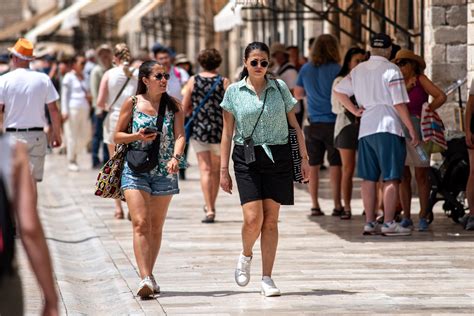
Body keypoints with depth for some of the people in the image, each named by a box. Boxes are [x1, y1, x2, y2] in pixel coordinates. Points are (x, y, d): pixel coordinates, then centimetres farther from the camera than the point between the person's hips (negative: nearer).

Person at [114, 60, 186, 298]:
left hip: (164, 172, 2)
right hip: (135, 169, -2)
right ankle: (145, 278, -20)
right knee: (140, 223, -14)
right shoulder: (132, 103, 0)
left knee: (156, 226, 9)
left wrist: (175, 157, -26)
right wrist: (137, 137, -15)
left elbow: (180, 135, -7)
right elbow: (117, 136, 5)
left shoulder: (173, 106, 3)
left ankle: (148, 275, 21)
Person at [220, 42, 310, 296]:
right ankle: (245, 256, 19)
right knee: (253, 218, -12)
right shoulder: (234, 92, 4)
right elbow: (227, 132, 6)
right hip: (247, 159, -1)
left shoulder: (280, 88, 6)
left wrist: (304, 157, 6)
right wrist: (223, 168, 3)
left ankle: (267, 278, 8)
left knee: (270, 220, 1)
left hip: (278, 158, 1)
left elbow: (294, 125, 12)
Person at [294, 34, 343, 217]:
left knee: (314, 165, 9)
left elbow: (297, 94, 14)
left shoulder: (306, 69, 5)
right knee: (335, 164, 1)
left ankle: (315, 205, 10)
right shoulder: (336, 69, -9)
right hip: (332, 122, -4)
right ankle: (337, 205, 1)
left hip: (313, 123, 4)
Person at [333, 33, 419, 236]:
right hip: (388, 128, -6)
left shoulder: (358, 70, 11)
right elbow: (399, 104, -10)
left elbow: (338, 91, 13)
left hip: (365, 128, 6)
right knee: (391, 178, -5)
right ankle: (389, 223, -9)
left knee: (368, 177, 8)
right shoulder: (391, 70, -7)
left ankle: (370, 223, 9)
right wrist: (412, 130, -6)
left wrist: (354, 110, 13)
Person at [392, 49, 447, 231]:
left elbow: (441, 97, -5)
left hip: (418, 131, -4)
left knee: (421, 176, -1)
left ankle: (423, 217, 3)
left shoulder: (421, 80, 1)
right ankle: (406, 218, 9)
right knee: (403, 177, 4)